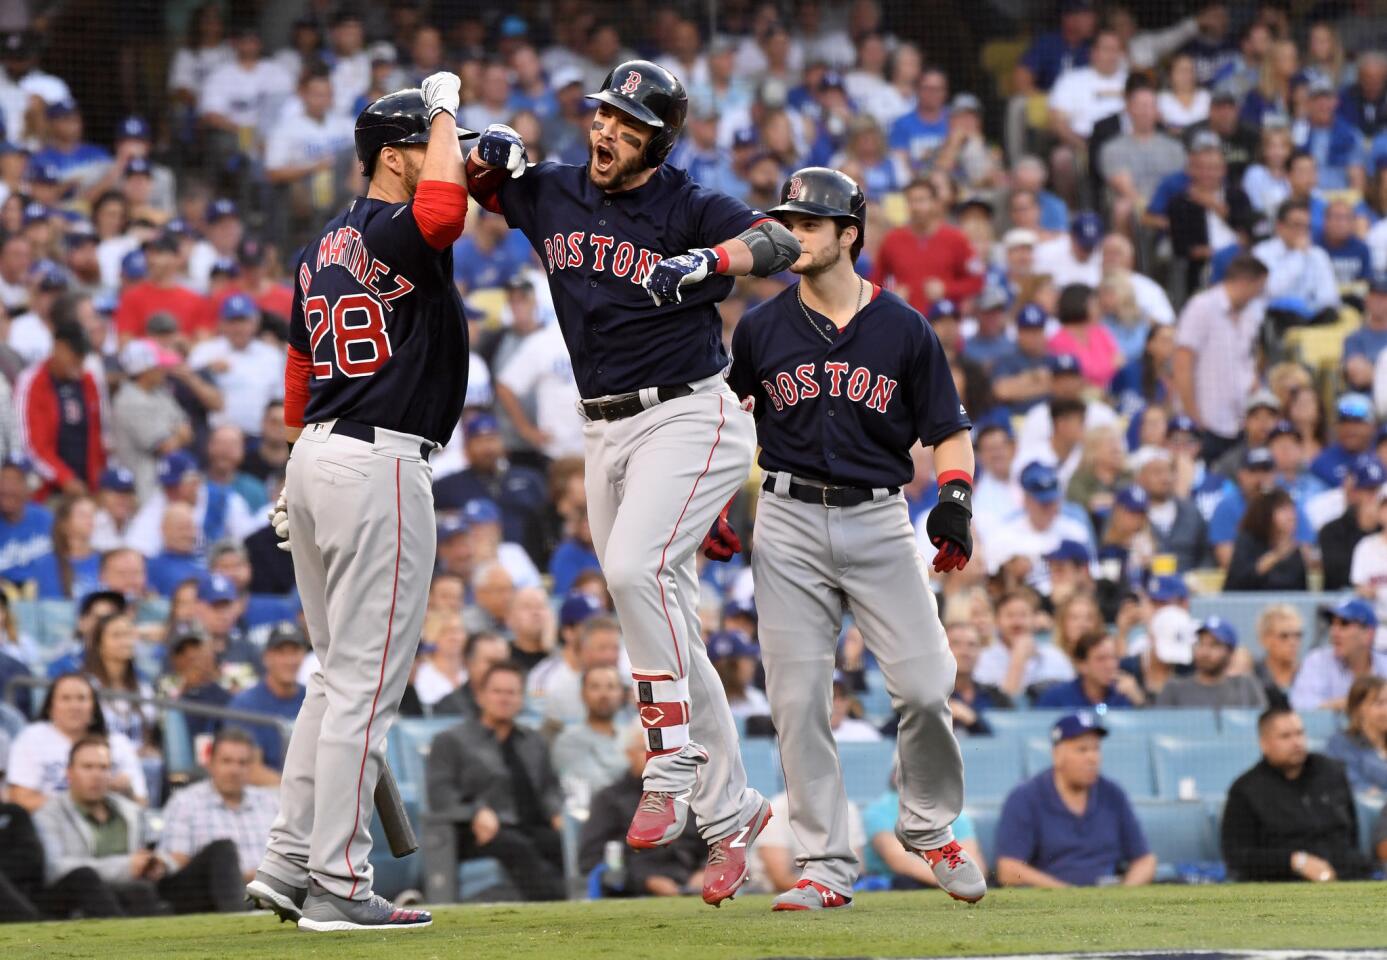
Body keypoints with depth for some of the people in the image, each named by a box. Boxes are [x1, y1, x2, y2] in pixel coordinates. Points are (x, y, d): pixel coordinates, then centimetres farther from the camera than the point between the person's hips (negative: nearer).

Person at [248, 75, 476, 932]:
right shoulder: (396, 235, -11)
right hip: (380, 462, -10)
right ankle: (337, 886, -6)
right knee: (367, 682, -6)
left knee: (342, 678, 16)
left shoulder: (320, 252, 17)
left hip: (317, 460, 10)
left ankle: (289, 862, 15)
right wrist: (445, 109, -18)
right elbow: (439, 209, -35)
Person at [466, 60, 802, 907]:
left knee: (635, 566, -29)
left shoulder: (688, 208, -10)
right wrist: (492, 150, -4)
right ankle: (729, 808, 15)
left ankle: (674, 766, -23)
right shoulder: (552, 194, 6)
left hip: (689, 416, -6)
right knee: (665, 624, 7)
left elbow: (781, 244, -24)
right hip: (606, 429, 6)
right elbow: (468, 181, 18)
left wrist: (700, 264, -38)